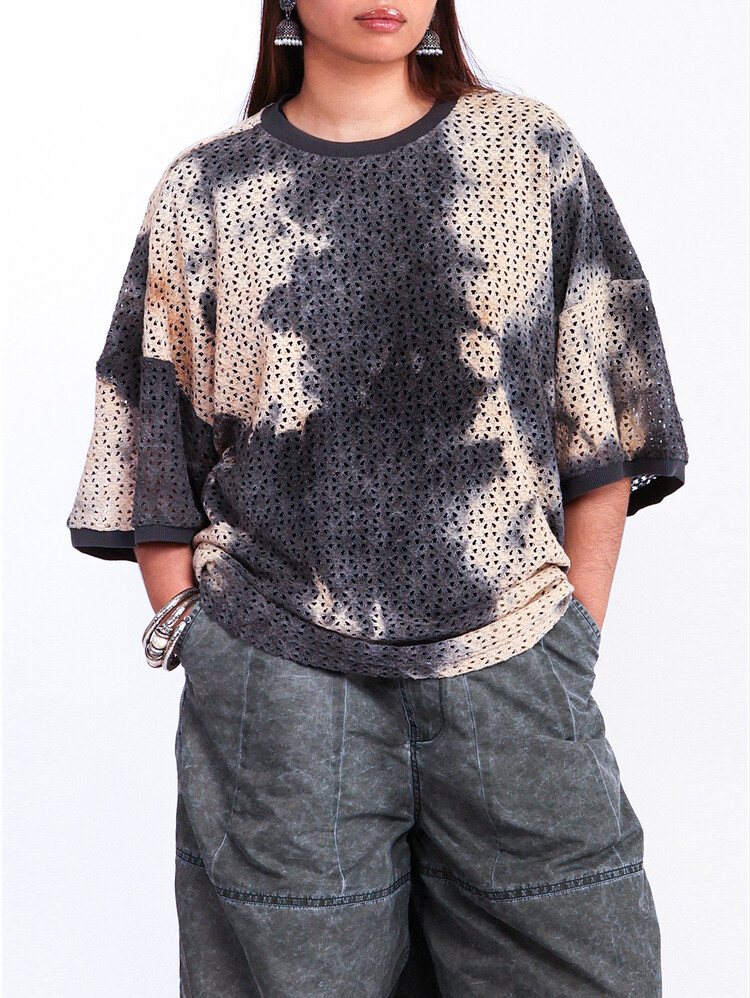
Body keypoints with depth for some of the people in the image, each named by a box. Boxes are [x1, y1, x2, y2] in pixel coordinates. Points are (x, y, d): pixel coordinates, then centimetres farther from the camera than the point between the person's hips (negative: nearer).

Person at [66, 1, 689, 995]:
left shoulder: (535, 156, 6)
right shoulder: (203, 193, 5)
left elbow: (600, 431, 6)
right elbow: (158, 460, 8)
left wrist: (577, 652, 2)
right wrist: (198, 647, 3)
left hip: (512, 669, 1)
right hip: (280, 685, 0)